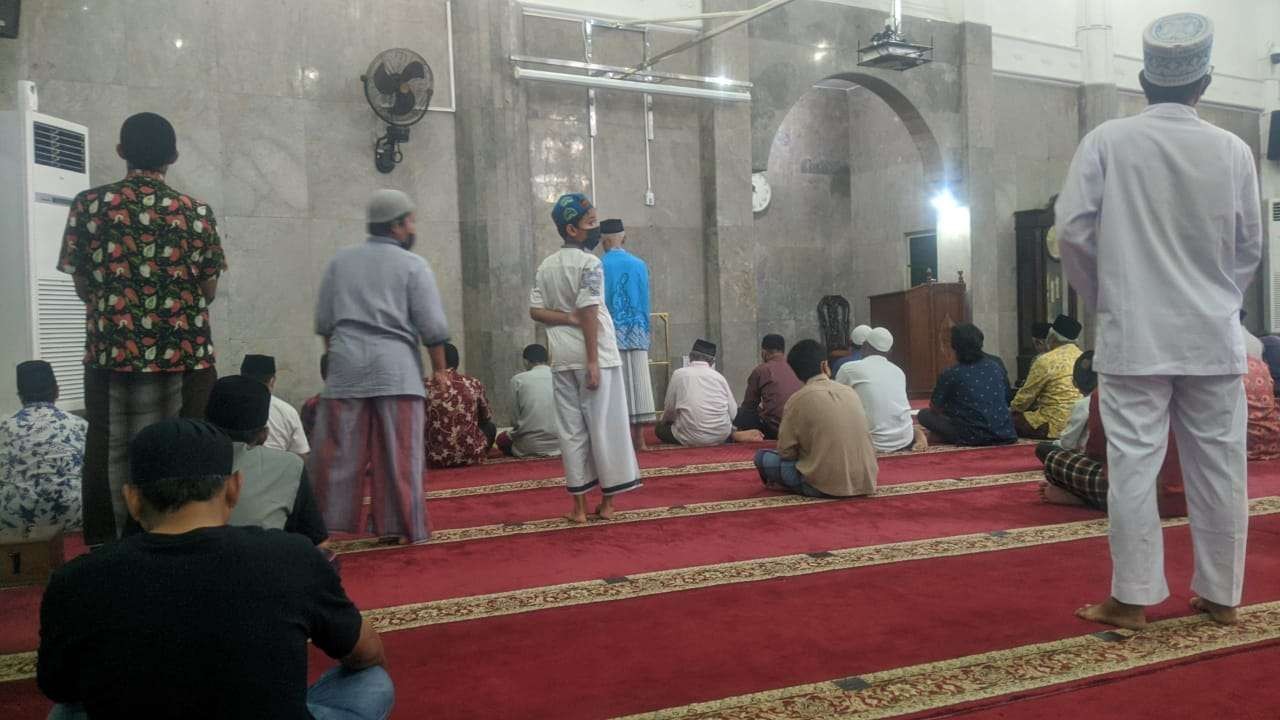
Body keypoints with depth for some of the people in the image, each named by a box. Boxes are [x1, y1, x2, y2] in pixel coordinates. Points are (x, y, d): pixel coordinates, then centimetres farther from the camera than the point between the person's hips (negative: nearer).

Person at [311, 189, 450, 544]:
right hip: (396, 369, -3)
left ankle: (330, 522, 10)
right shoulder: (413, 265, 1)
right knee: (400, 455, 1)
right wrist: (440, 369, 7)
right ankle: (402, 527, 5)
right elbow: (433, 327, -3)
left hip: (346, 367, 4)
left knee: (339, 451, 6)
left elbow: (323, 321, 14)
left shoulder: (340, 261, 12)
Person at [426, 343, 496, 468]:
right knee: (490, 427, 28)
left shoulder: (426, 388, -6)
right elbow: (486, 418, 14)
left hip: (436, 459, 0)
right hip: (471, 456, 1)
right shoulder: (474, 384, -1)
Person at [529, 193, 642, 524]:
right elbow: (589, 314, -15)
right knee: (605, 426, 3)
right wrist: (593, 362, -15)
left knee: (571, 429, 8)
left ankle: (579, 506, 11)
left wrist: (567, 318, -3)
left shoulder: (545, 266, 11)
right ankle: (607, 503, 9)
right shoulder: (589, 263, -9)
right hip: (593, 353, -6)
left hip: (562, 357, 6)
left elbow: (535, 310, 6)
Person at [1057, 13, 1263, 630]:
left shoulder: (1107, 141, -5)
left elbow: (1073, 230, -6)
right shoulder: (1233, 150, 2)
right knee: (1218, 467, 10)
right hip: (1214, 335, 3)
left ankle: (1132, 597, 5)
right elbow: (1250, 246, 8)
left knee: (1133, 467, 1)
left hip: (1133, 334, -2)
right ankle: (1220, 594, 20)